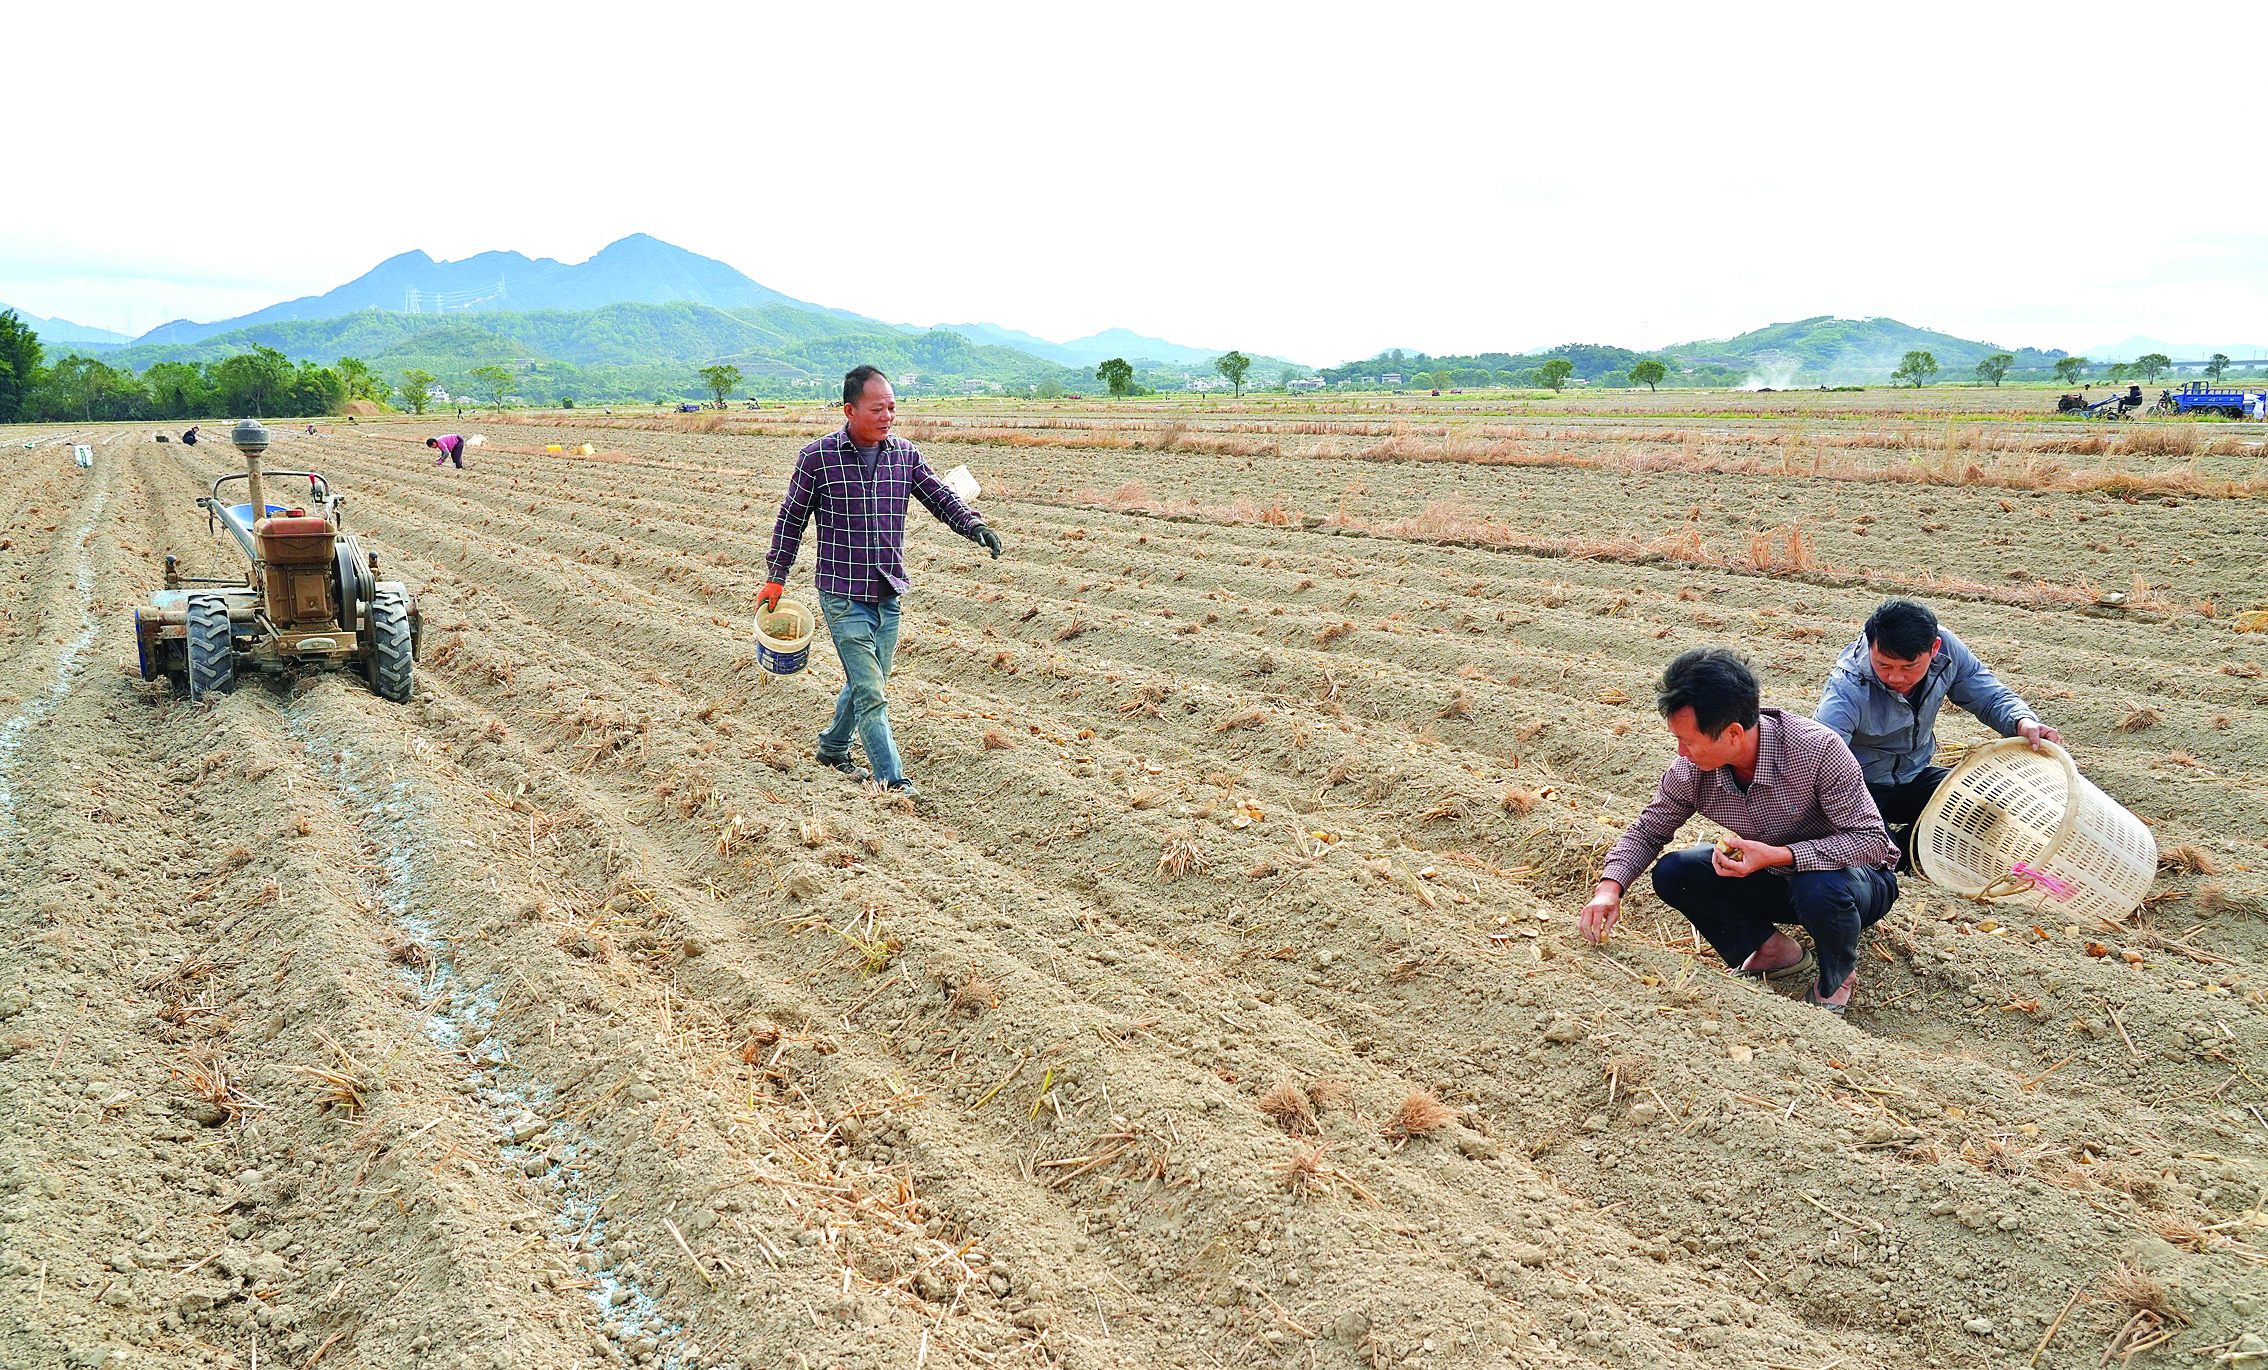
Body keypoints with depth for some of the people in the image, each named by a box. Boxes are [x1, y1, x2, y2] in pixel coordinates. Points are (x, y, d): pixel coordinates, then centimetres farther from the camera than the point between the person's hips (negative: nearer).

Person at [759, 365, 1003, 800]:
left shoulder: (904, 454, 4)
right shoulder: (817, 458, -7)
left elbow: (940, 497, 4)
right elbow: (791, 519, 1)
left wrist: (974, 525, -16)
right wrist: (776, 578, 5)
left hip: (889, 595, 5)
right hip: (843, 596, -5)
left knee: (866, 681, 18)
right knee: (869, 692, -8)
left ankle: (833, 748, 40)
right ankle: (892, 780, -4)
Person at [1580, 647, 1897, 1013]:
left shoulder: (1818, 750, -33)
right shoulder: (1691, 770, -18)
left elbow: (1872, 840, -29)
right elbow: (1650, 829, -1)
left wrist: (1777, 855, -39)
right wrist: (1609, 887, -19)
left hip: (1855, 876, -4)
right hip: (1779, 879, 4)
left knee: (1818, 889, -39)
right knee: (1672, 873, -14)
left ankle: (1836, 979, -5)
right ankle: (1773, 950, 1)